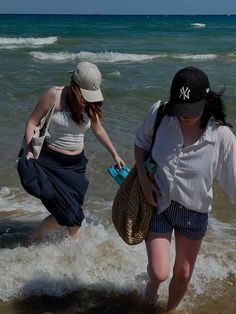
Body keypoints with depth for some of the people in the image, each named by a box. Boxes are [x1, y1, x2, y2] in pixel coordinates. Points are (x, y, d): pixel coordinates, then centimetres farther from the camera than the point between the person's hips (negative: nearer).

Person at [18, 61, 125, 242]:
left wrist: (115, 154, 19)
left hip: (77, 162, 5)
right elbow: (32, 122, -10)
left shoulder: (91, 102, 0)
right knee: (68, 213, -9)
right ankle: (36, 237, 16)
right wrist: (30, 150, -22)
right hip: (51, 161, -5)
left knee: (73, 210, 8)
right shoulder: (55, 95, -15)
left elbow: (98, 130, 15)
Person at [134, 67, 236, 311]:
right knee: (159, 272, -4)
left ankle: (170, 309, 50)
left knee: (183, 273, 17)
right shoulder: (158, 114, -20)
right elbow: (141, 143, 1)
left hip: (194, 212, 0)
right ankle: (153, 281, 37)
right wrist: (143, 179, -11)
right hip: (158, 203, 0)